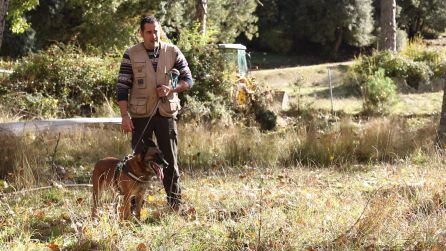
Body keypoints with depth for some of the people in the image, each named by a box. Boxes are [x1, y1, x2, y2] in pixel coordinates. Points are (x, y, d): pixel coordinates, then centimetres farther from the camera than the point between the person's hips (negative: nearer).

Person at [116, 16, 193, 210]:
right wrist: (125, 116, -10)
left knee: (170, 161, 5)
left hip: (166, 113, 1)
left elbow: (188, 80, 7)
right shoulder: (131, 55, -2)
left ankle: (176, 205, 12)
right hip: (141, 115, -1)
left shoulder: (173, 52, 2)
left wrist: (171, 88, -13)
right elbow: (122, 87, -2)